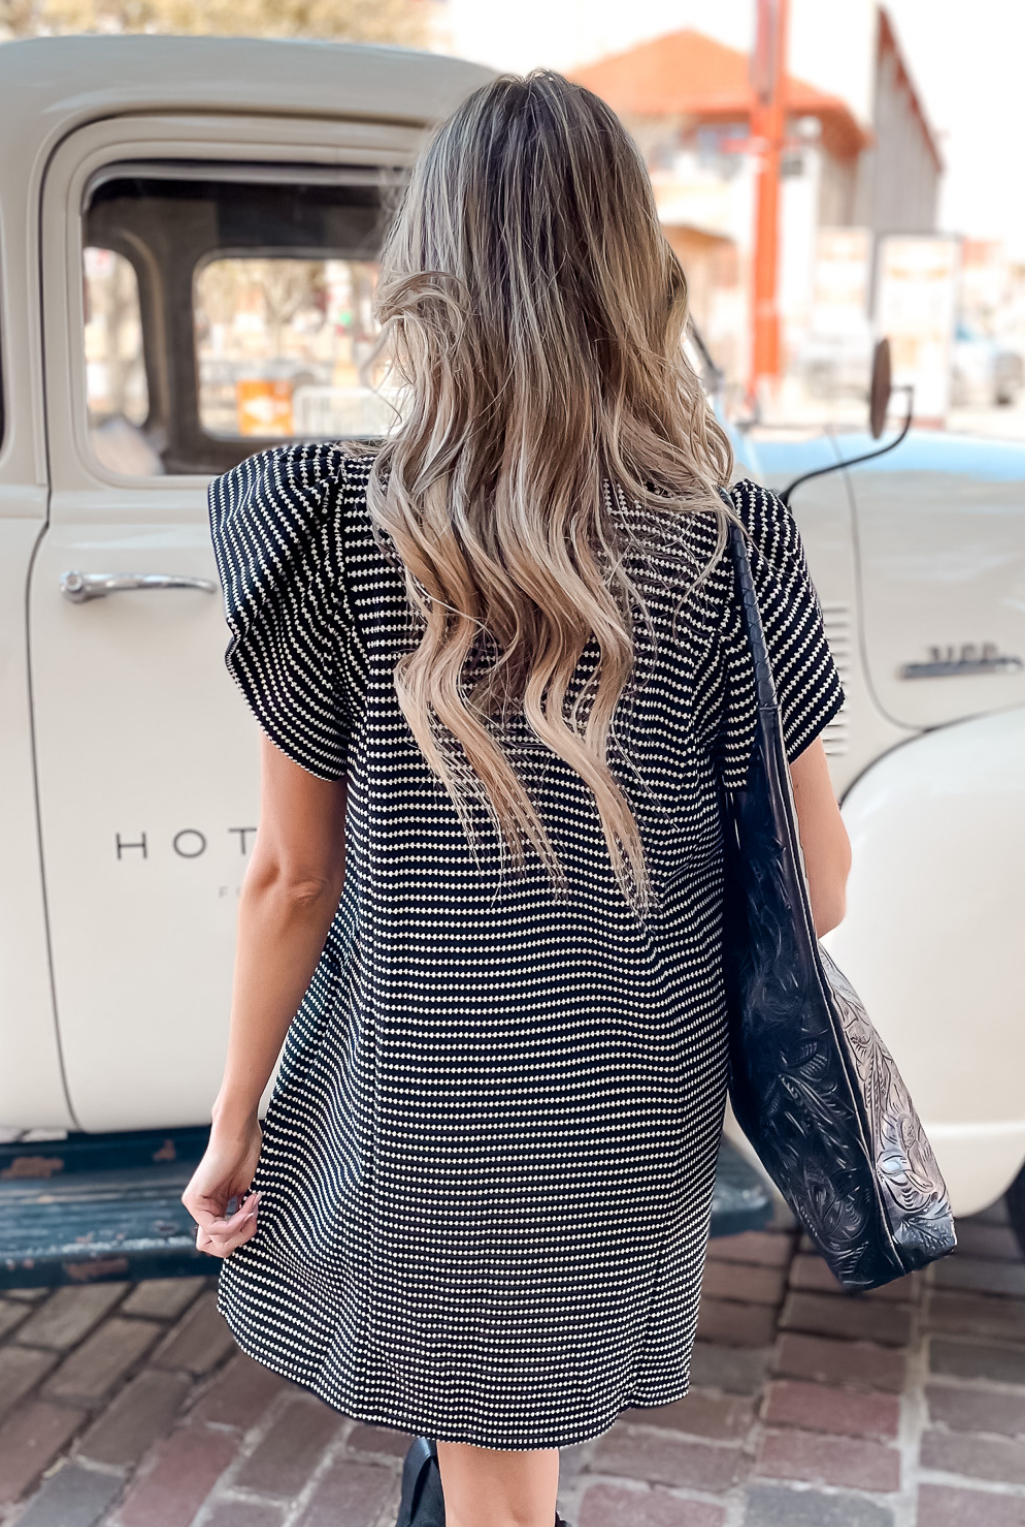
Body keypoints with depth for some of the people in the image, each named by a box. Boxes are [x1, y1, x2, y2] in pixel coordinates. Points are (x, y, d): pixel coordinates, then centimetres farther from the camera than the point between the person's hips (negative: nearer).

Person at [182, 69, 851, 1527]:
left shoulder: (343, 531, -16)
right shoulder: (729, 547, -13)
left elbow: (292, 879, -8)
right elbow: (814, 890, -7)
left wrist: (235, 1120, 6)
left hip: (427, 1110, -1)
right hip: (638, 1114, 1)